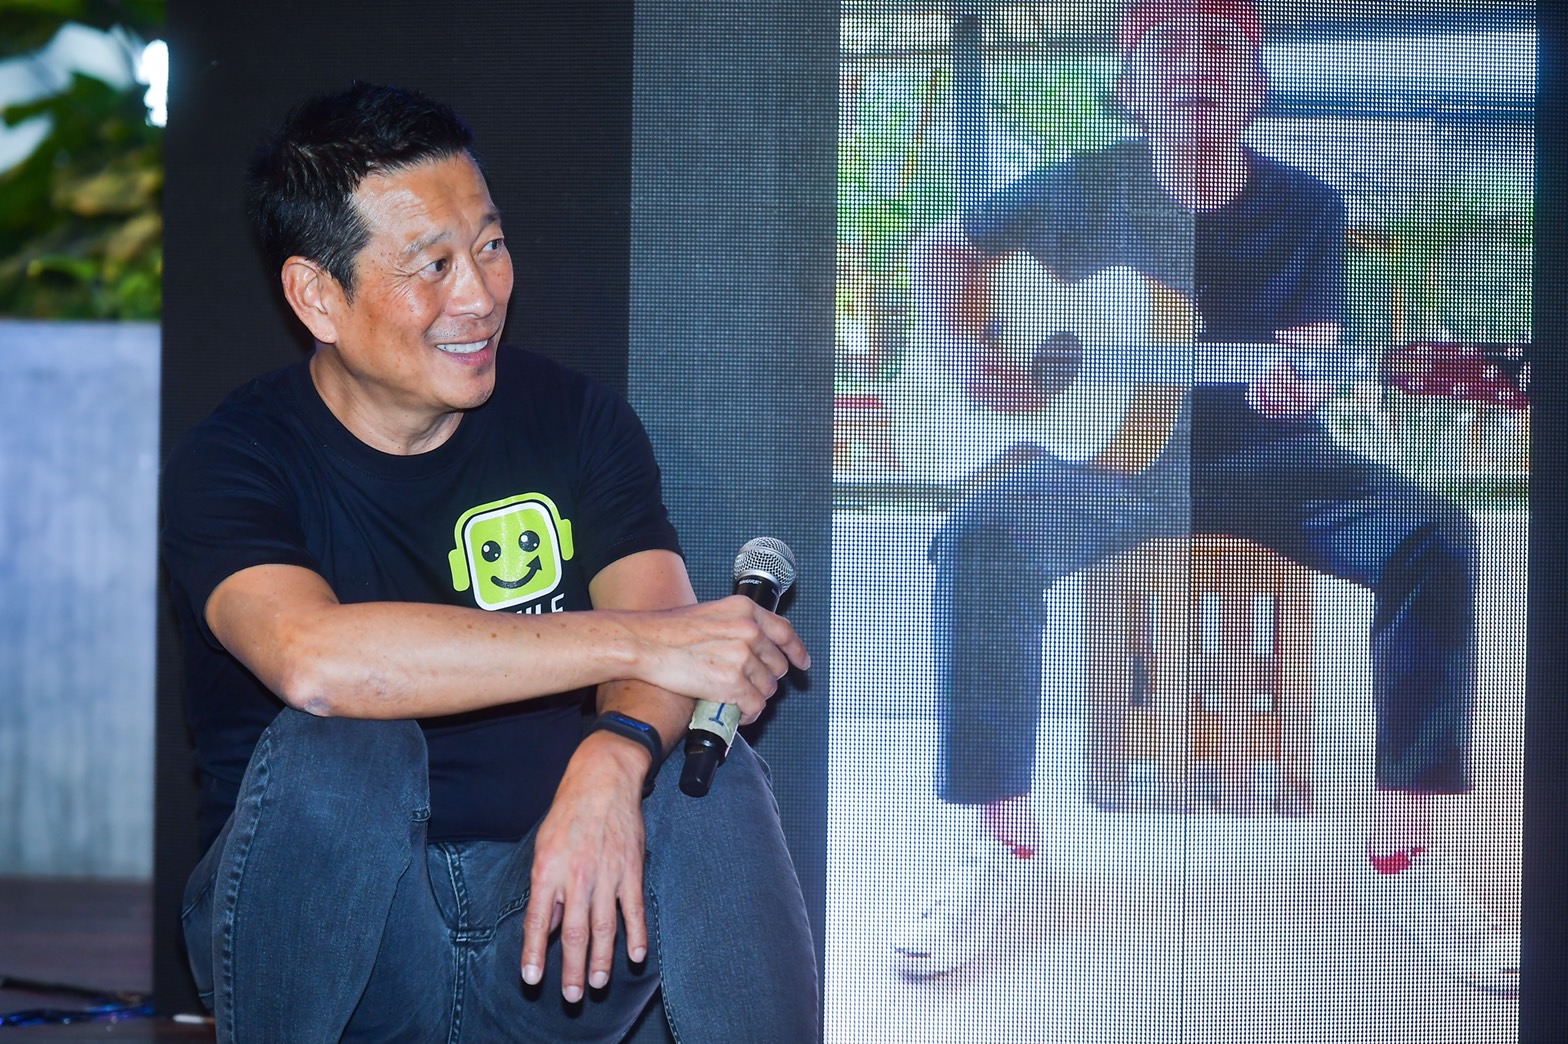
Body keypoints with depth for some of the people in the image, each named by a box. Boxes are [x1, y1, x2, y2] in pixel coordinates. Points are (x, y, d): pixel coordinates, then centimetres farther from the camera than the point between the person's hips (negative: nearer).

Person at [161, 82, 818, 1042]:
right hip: (329, 935, -2)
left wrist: (616, 756, -38)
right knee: (332, 753, -31)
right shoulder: (231, 465, -9)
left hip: (544, 931, 2)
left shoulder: (576, 421, 2)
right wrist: (637, 641, -32)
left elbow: (670, 625, -13)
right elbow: (313, 658, -31)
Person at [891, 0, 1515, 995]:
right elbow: (942, 251, 11)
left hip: (1265, 456, 1)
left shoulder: (1305, 209, 0)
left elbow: (1312, 356, -6)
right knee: (981, 537, -34)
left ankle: (1404, 854, -20)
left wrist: (1298, 383, -31)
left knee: (1436, 539, -27)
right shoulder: (1085, 189, -1)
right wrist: (968, 349, -8)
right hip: (1106, 455, 0)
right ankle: (1003, 840, -22)